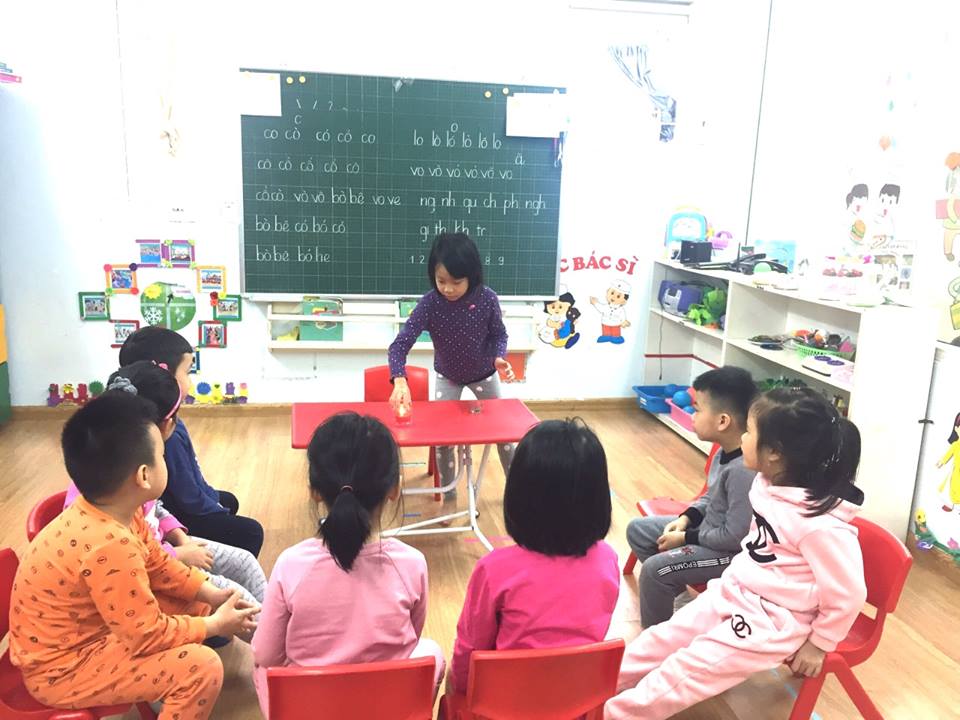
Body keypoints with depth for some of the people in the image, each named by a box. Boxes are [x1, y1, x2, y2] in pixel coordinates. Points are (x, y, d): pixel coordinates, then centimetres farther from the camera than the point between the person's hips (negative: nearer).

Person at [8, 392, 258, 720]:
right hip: (63, 668, -9)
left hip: (87, 630, 9)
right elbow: (148, 635, -25)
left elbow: (158, 564, 8)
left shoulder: (114, 511, -7)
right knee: (203, 667, -20)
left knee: (196, 604, 11)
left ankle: (166, 693, 25)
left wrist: (213, 595, 1)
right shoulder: (111, 547, -35)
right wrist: (214, 625, -11)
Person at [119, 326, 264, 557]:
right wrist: (219, 511, -10)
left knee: (229, 500, 29)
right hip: (176, 517, -10)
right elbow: (188, 496, -26)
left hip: (176, 502, 10)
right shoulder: (166, 434, -33)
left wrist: (214, 498, 13)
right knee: (251, 532, -7)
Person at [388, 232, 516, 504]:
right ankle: (448, 496, 22)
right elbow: (399, 345, -36)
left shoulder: (487, 299, -27)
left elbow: (499, 334, -9)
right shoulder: (429, 304, -31)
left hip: (484, 374, 1)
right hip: (447, 377, -1)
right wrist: (400, 381, -54)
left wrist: (500, 357, -30)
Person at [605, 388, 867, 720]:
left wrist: (819, 644, -9)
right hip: (733, 591, 8)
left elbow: (849, 594, -21)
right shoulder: (771, 482, -5)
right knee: (661, 640, 6)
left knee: (683, 670, -8)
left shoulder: (819, 523, -30)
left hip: (772, 620, -8)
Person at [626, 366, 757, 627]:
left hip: (733, 552, -10)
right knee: (637, 529, 10)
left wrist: (687, 538, -17)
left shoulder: (744, 470, -33)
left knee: (654, 568, -21)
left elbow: (736, 537, -28)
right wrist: (688, 517, -3)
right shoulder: (726, 452, -4)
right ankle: (674, 591, 26)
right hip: (709, 529, 10)